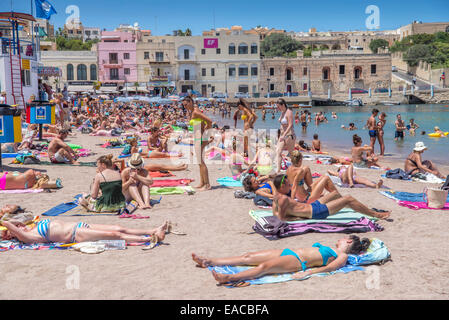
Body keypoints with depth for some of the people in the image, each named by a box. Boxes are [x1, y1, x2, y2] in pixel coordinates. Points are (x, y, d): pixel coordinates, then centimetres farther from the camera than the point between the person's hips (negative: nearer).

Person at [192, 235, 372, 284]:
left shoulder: (342, 257, 6)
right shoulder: (329, 250, 32)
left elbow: (328, 267, -11)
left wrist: (307, 272, -25)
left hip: (297, 262, -8)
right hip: (288, 253, 8)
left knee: (264, 266, -32)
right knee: (249, 257, -4)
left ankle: (229, 278, -48)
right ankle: (209, 262, -7)